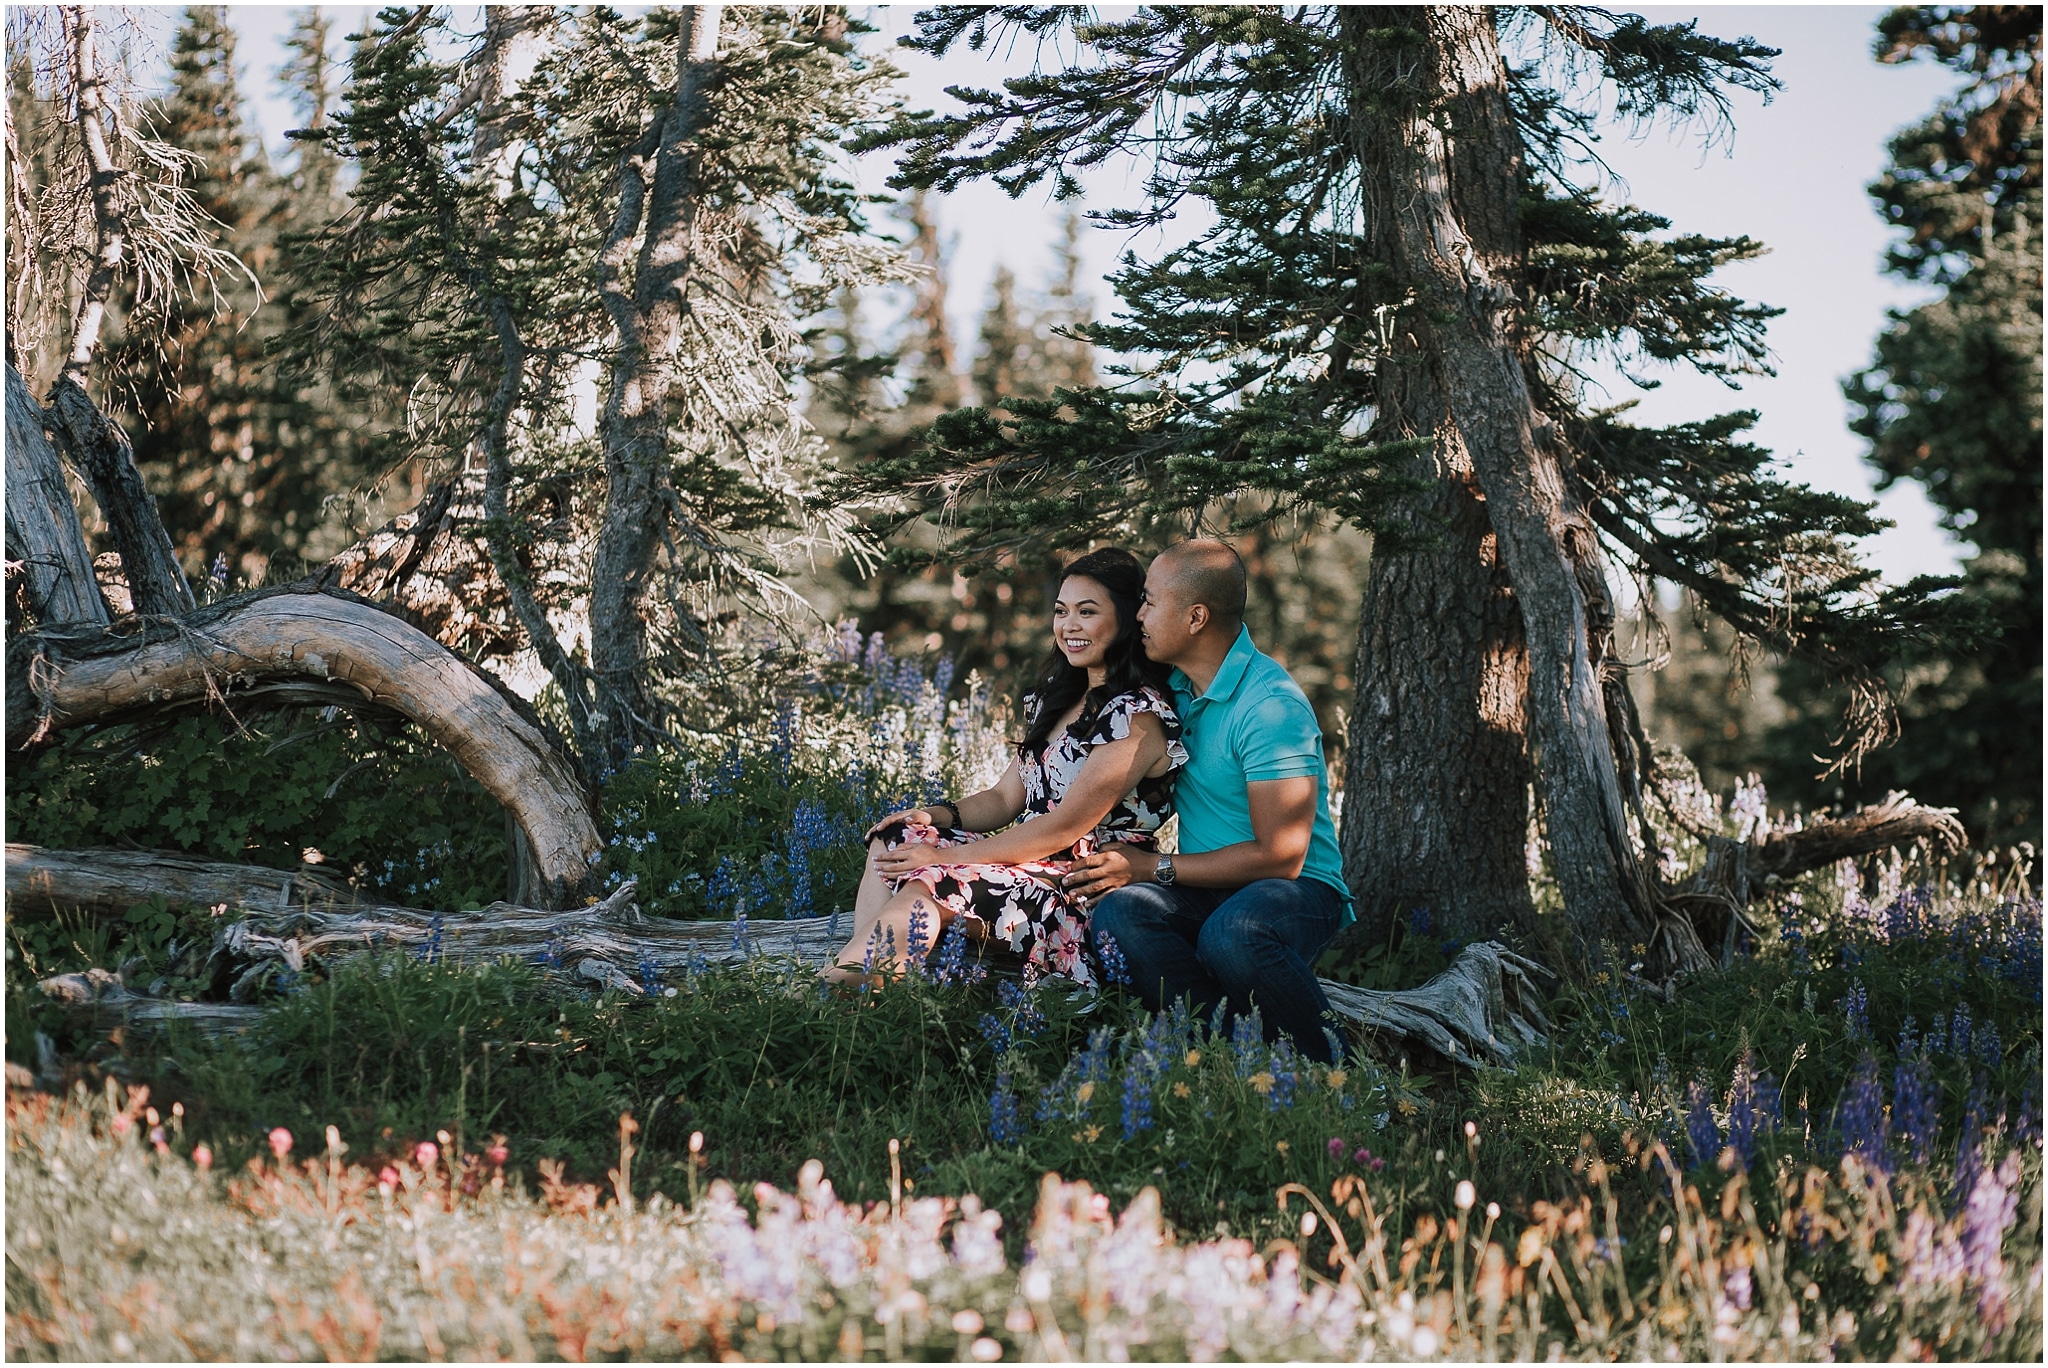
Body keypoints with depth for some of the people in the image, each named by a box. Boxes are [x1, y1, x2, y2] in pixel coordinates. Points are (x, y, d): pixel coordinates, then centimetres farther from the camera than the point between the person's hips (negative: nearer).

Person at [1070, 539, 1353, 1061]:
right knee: (1118, 910, -26)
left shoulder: (1271, 704, -17)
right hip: (1208, 892, 6)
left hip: (1299, 889, -6)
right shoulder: (1173, 689, 8)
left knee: (1232, 932, -40)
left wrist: (1153, 867, -14)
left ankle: (1327, 1070, -17)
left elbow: (1281, 856, -20)